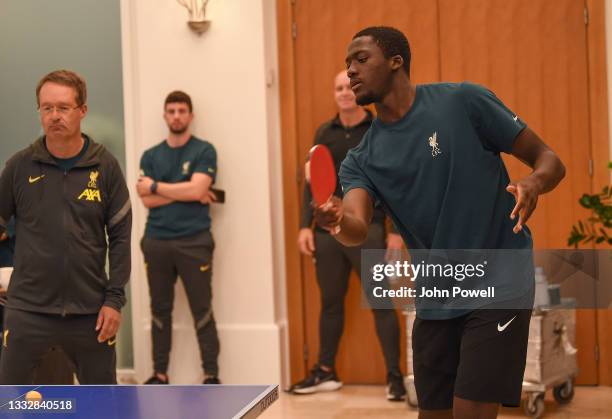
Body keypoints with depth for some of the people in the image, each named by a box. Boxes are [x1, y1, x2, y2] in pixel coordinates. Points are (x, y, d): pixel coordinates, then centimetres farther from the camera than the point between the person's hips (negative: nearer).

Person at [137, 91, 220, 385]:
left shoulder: (204, 151, 2)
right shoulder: (150, 156, 11)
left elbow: (197, 190, -13)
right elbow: (147, 200, -1)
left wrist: (156, 186, -4)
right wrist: (185, 192, -8)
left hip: (194, 241, -3)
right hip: (156, 242, 4)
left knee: (202, 311, -2)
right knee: (160, 310, 9)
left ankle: (211, 375, 2)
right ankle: (160, 374, 16)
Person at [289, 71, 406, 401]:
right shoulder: (324, 133, 11)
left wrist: (397, 230, -9)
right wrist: (306, 225, 4)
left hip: (367, 229, -4)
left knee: (381, 302, -3)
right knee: (330, 302, 12)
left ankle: (394, 376, 3)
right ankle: (326, 372, 22)